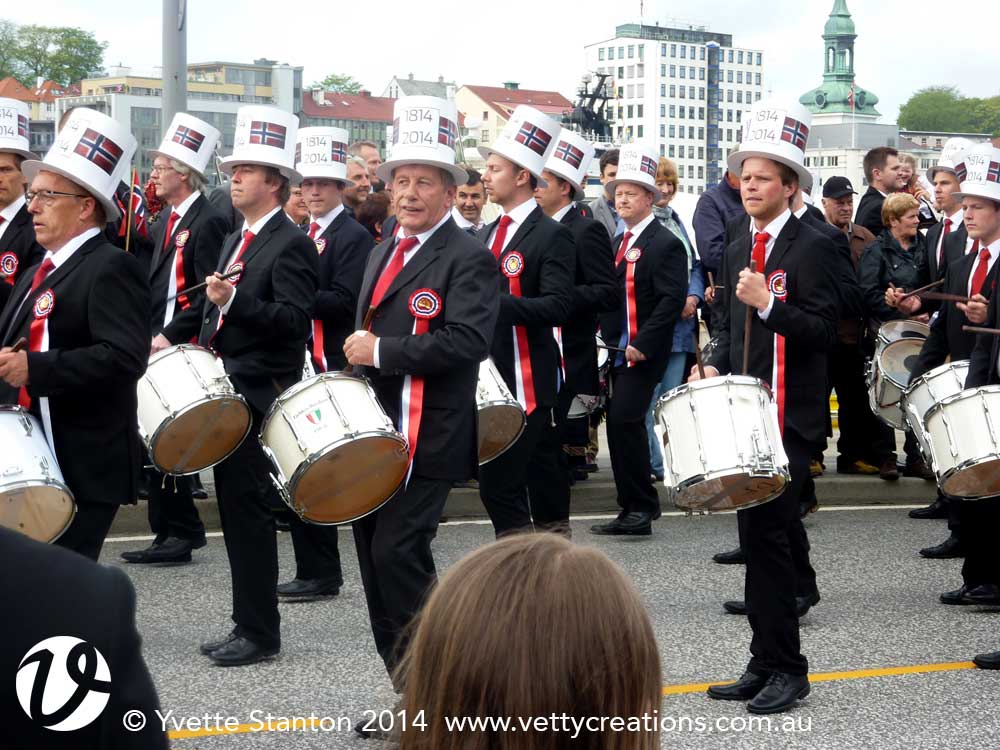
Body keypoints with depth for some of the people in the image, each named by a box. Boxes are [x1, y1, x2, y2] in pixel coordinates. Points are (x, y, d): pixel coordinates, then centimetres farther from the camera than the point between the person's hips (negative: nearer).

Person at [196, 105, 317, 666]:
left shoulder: (291, 246, -11)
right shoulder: (237, 241, 17)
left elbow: (296, 319, -22)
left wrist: (233, 299, -30)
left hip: (260, 399, -9)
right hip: (224, 392, 9)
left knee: (248, 510, -7)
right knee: (236, 509, 12)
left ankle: (260, 632, 0)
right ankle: (248, 626, 20)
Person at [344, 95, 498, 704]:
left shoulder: (468, 258, -9)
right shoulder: (383, 253, 17)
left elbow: (468, 340, -23)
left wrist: (382, 351, -20)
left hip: (426, 440, -8)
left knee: (399, 555, -13)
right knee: (376, 557, 10)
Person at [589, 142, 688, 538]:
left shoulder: (665, 244, -9)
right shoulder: (618, 243, 18)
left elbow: (673, 299, -16)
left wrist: (642, 344, -20)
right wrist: (604, 339, 9)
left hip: (642, 353, -8)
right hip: (617, 352, 8)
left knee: (625, 420, -16)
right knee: (620, 425, 8)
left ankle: (642, 507, -8)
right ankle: (631, 511, 14)